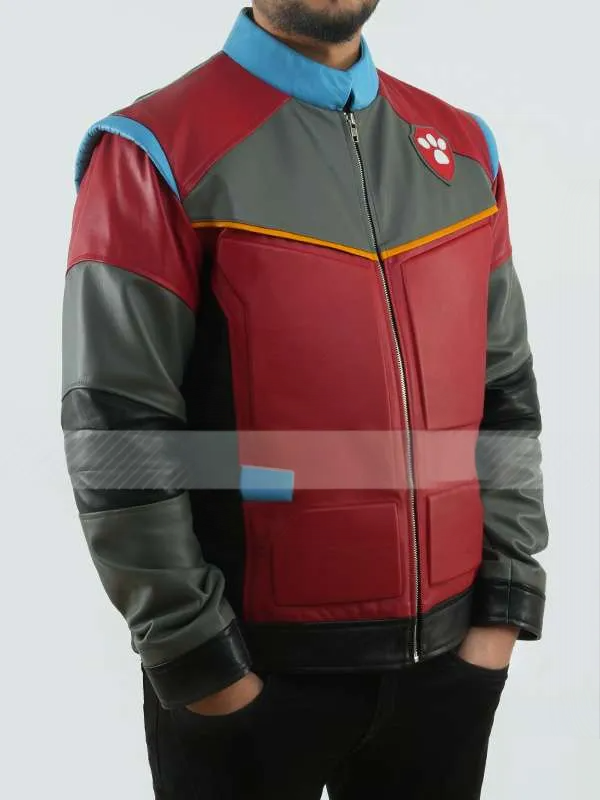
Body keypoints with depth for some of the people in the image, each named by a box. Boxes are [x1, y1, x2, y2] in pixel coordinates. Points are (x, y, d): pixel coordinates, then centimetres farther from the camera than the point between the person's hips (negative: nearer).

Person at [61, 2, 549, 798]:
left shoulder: (463, 148, 7)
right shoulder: (155, 152, -9)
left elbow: (506, 394, 8)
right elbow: (118, 437, -12)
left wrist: (505, 600, 2)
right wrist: (198, 658, -11)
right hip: (251, 669, -4)